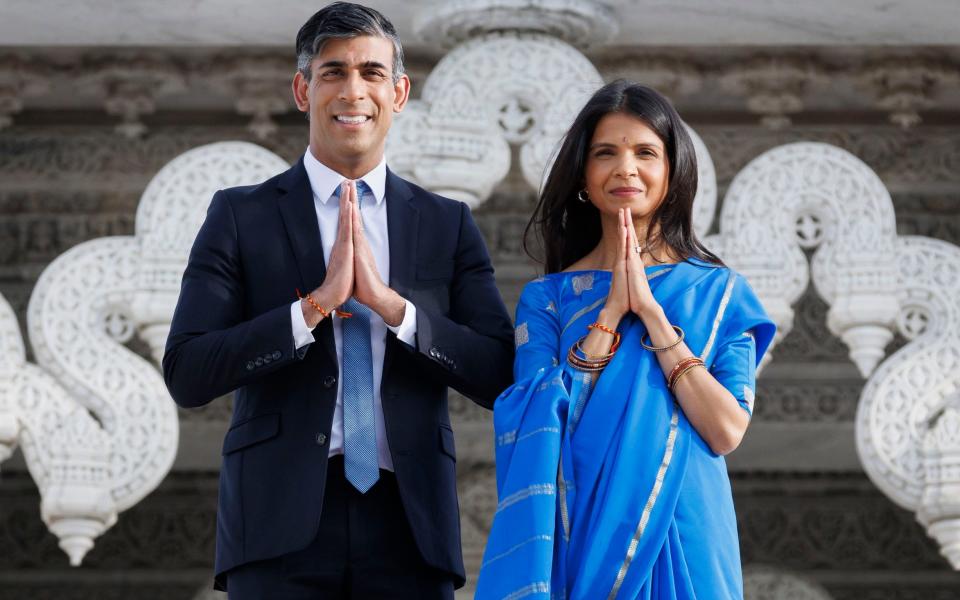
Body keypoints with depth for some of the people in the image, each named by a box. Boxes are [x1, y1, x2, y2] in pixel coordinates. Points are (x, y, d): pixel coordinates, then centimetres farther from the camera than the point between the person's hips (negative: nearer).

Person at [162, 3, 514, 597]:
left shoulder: (449, 224, 10)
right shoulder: (241, 215, 5)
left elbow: (503, 378, 1)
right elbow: (186, 373, -4)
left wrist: (390, 303, -10)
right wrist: (317, 304, -13)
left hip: (408, 522, 1)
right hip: (283, 525, -1)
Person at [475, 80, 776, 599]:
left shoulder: (718, 292, 0)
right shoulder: (546, 297, 2)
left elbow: (726, 431, -11)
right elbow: (540, 423, -12)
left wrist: (650, 310, -14)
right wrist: (614, 307, -12)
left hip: (680, 535, 0)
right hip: (580, 536, 0)